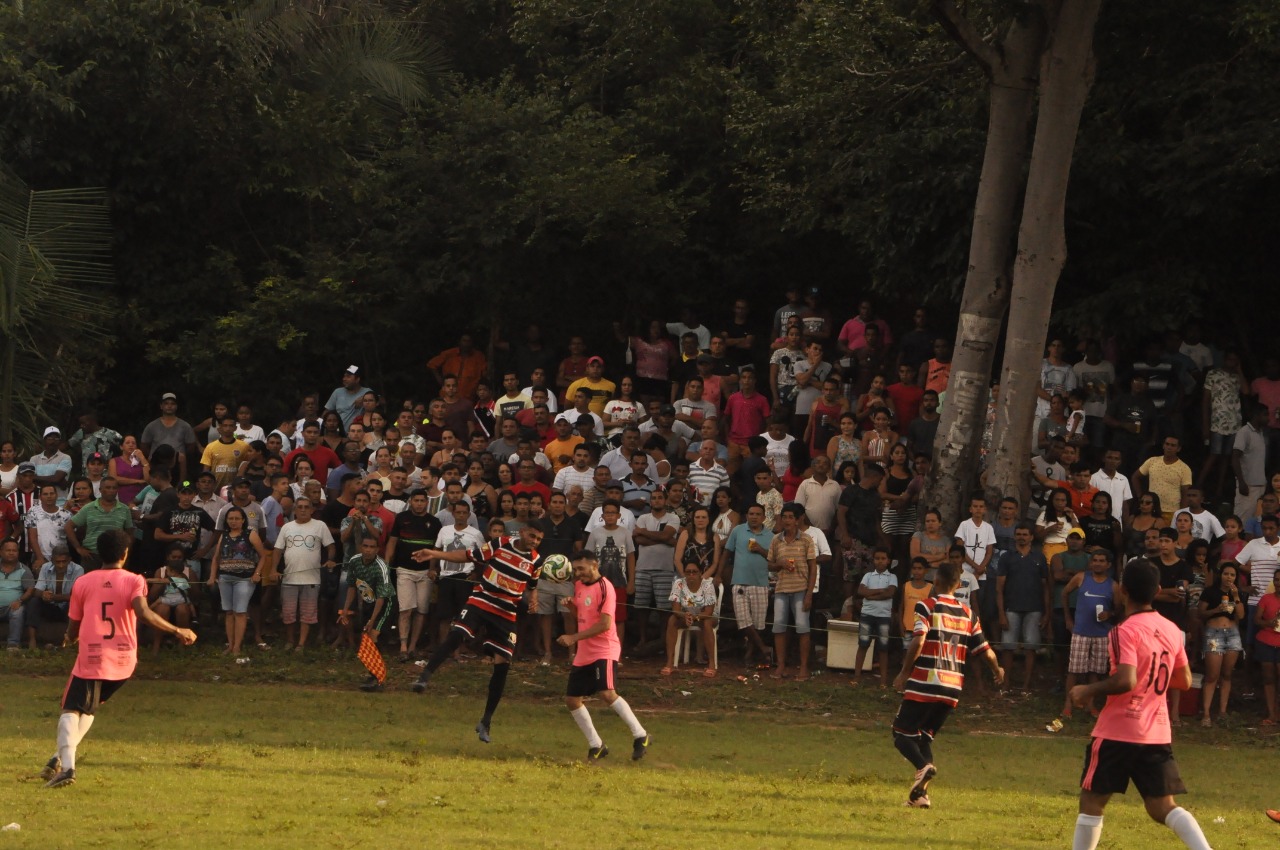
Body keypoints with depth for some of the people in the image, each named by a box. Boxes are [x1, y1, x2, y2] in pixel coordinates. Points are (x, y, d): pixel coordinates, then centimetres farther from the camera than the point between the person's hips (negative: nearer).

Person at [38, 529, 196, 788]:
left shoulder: (82, 583, 4)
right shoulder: (133, 581, 1)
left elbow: (72, 630, 9)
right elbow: (143, 613, -17)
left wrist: (69, 639, 32)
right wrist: (177, 631, -10)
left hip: (91, 659, -2)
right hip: (124, 661, 2)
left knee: (71, 710, -2)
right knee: (89, 707, 23)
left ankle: (66, 765, -28)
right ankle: (61, 757, 10)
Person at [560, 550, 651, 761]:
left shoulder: (604, 588, -13)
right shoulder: (579, 585, 11)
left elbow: (605, 624, -20)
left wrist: (574, 638, -20)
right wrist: (570, 604, 2)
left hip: (604, 650, -9)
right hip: (583, 654, 9)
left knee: (607, 694, -25)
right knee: (571, 699, 6)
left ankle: (640, 736, -14)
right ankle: (596, 746, 17)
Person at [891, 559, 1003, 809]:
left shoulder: (927, 606, -5)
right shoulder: (967, 614, 10)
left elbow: (918, 641, -18)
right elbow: (984, 650, 12)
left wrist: (904, 673, -8)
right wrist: (998, 670, 33)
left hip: (925, 684, -5)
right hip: (953, 688, 5)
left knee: (903, 732, 3)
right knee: (925, 736, 17)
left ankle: (923, 766, -26)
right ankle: (920, 793, 4)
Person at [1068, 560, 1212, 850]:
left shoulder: (1125, 632, -15)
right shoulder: (1171, 631, 6)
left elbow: (1125, 681, -26)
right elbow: (1184, 681, 14)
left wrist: (1087, 690, -13)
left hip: (1117, 732, -6)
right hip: (1158, 734, 6)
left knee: (1091, 802, 7)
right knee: (1163, 808, 7)